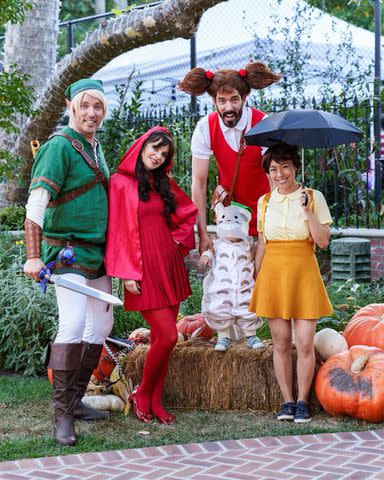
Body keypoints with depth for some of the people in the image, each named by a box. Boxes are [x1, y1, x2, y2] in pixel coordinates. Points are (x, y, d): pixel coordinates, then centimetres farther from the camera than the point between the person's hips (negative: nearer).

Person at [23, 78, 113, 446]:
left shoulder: (96, 149, 14)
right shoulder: (60, 147, -12)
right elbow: (36, 202, -19)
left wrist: (111, 251, 23)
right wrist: (33, 256, -25)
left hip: (97, 253, 9)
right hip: (67, 251, -9)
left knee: (100, 326, 12)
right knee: (73, 324, -20)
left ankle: (75, 400, 24)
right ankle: (62, 414, -12)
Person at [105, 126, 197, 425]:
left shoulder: (164, 184, 13)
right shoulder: (121, 182, -4)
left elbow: (189, 213, 24)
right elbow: (118, 230, -7)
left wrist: (178, 240, 8)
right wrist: (127, 272, -11)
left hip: (169, 265, 6)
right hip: (144, 270, -6)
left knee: (161, 337, 6)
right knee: (168, 336, -11)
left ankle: (155, 403, 14)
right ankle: (142, 396, 7)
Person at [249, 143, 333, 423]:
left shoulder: (313, 197, 1)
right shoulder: (264, 202, 9)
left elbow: (323, 241, -5)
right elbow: (261, 245, 14)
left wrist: (307, 210, -14)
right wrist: (256, 279, 9)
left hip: (304, 274, -2)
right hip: (273, 274, 2)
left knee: (305, 343, -4)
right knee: (281, 343, 4)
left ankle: (302, 401, 9)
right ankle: (287, 402, 12)